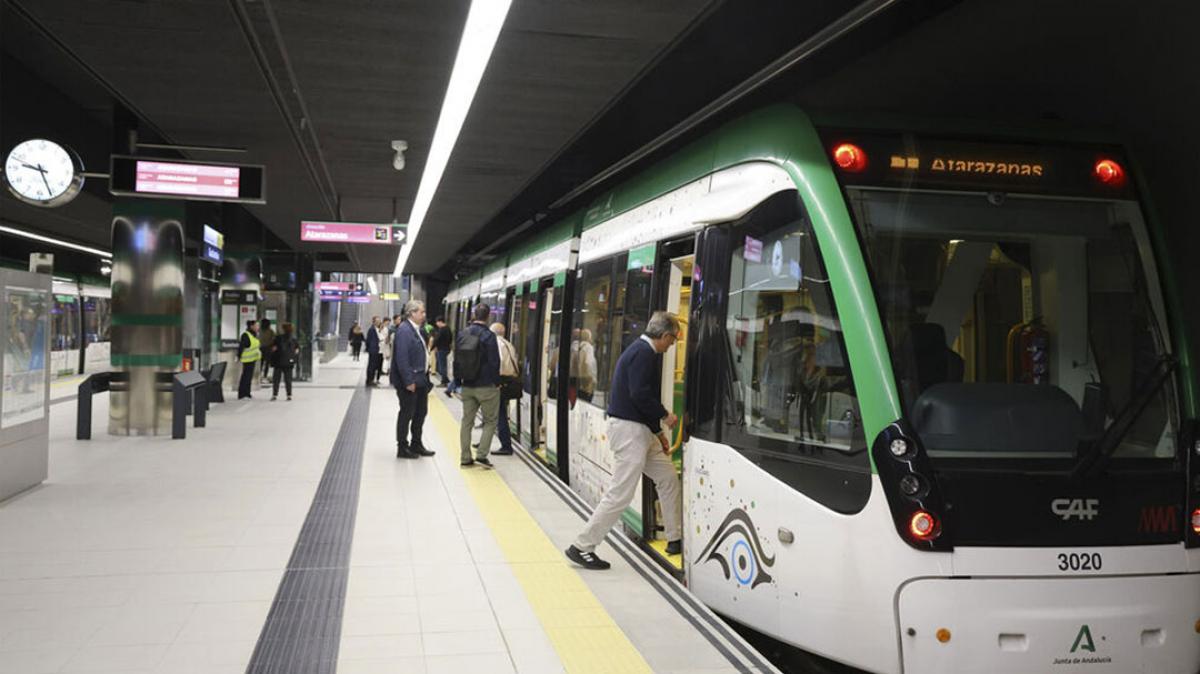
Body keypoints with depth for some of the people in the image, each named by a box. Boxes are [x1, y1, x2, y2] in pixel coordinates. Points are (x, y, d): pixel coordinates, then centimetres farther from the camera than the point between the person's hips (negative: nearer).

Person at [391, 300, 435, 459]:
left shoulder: (416, 330, 12)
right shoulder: (404, 330, -18)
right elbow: (402, 358, -22)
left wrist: (425, 377, 13)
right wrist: (408, 381, -23)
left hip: (420, 380, 10)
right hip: (409, 382, -10)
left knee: (421, 412, 17)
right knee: (407, 413, 1)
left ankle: (416, 445, 30)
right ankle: (402, 448, 13)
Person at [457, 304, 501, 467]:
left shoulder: (461, 335, 4)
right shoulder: (488, 336, -14)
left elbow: (456, 361, 9)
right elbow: (494, 362, -13)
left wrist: (458, 381, 16)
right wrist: (497, 383, -2)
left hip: (467, 386, 5)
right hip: (486, 386, -5)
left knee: (466, 421, 11)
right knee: (490, 421, 6)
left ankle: (465, 458, 14)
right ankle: (481, 454, -3)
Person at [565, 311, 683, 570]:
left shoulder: (641, 350, 17)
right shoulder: (644, 353, -15)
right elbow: (640, 395, -24)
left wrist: (658, 432, 20)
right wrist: (665, 416, -9)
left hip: (640, 429, 11)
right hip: (629, 429, -11)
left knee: (669, 479, 15)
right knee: (620, 493, -8)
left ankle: (675, 539, 25)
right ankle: (582, 547, -1)